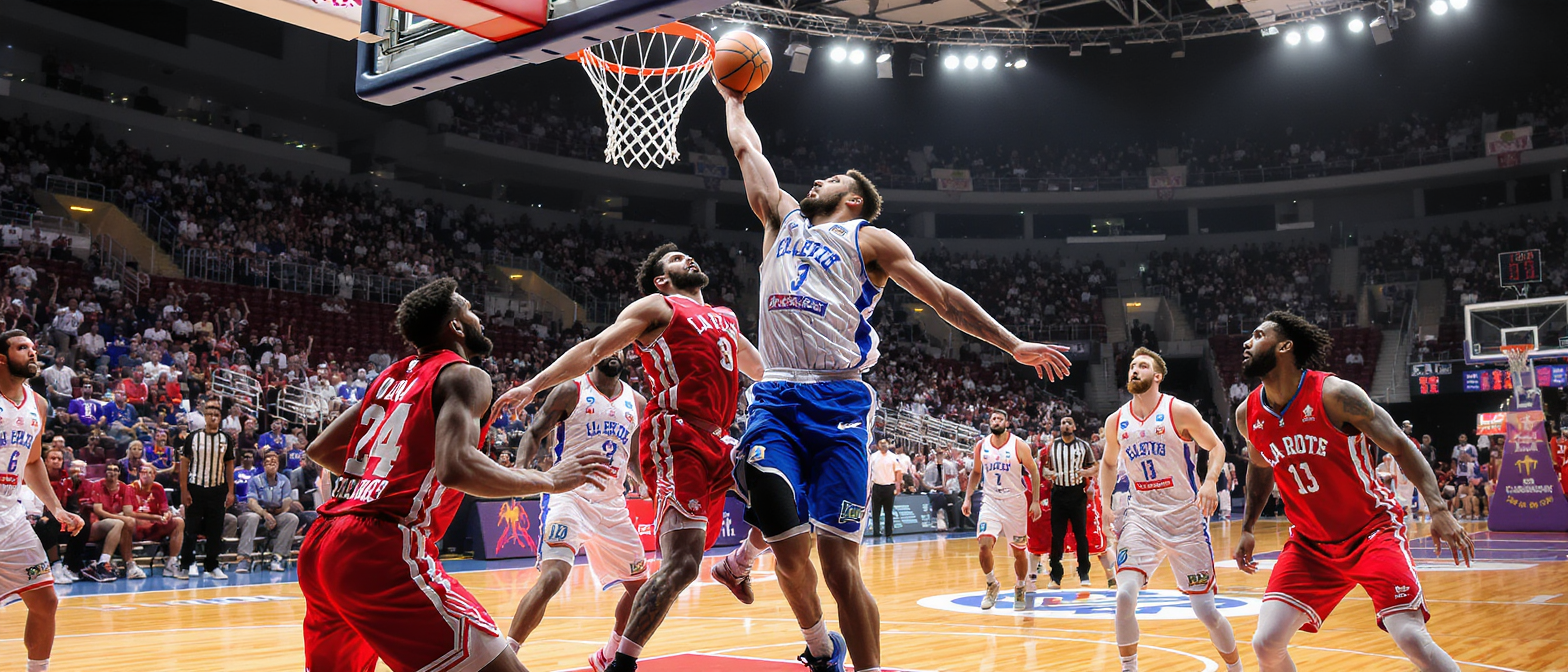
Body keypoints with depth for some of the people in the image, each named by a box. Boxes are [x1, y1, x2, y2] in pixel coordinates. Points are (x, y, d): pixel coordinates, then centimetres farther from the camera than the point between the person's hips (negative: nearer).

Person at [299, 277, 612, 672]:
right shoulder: (464, 375, -1)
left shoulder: (392, 376, 22)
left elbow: (320, 451, 26)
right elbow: (455, 467, -19)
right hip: (383, 550, -9)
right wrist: (548, 480, -8)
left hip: (319, 547, 9)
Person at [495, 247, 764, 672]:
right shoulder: (658, 306, 8)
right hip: (676, 440, -7)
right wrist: (533, 385, -13)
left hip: (716, 442, 8)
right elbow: (594, 349, -2)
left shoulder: (725, 318, 28)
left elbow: (760, 369, 44)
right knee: (682, 564, -17)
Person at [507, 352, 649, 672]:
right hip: (570, 495, -6)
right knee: (552, 576, -25)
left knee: (640, 586, 11)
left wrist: (646, 486, 8)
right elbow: (534, 433, -1)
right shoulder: (571, 390, -2)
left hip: (612, 504, 6)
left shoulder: (637, 403, 12)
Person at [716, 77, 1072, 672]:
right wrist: (732, 98, 45)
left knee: (839, 558, -10)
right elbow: (747, 150, 34)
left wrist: (1012, 344, 7)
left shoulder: (870, 240, 14)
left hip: (838, 402, -3)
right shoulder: (783, 218, 25)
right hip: (775, 399, 3)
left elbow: (942, 296, 10)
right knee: (788, 550, -6)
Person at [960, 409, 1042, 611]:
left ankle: (1020, 589, 30)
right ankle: (992, 585, 7)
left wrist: (1035, 501, -8)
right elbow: (976, 473, 15)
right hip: (991, 502, 2)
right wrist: (968, 497, 7)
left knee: (1019, 551, 7)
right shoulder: (981, 446, 1)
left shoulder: (1019, 445, -8)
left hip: (1015, 502, -2)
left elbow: (1034, 471, -3)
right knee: (984, 544, -16)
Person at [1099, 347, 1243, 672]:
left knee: (1205, 610, 1)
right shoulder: (1116, 421, 4)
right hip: (1141, 516, 2)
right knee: (1124, 596, -18)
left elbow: (1216, 446, 0)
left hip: (1185, 516, -2)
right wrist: (1105, 500, 8)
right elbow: (1109, 462, 21)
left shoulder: (1179, 411, -7)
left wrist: (1211, 481, -18)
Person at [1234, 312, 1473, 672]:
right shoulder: (1248, 414, -2)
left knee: (1412, 639, -19)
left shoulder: (1335, 394, -19)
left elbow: (1401, 447, -13)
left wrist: (1438, 508, -24)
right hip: (1310, 543, 4)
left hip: (1372, 530, -4)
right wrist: (1247, 529, 21)